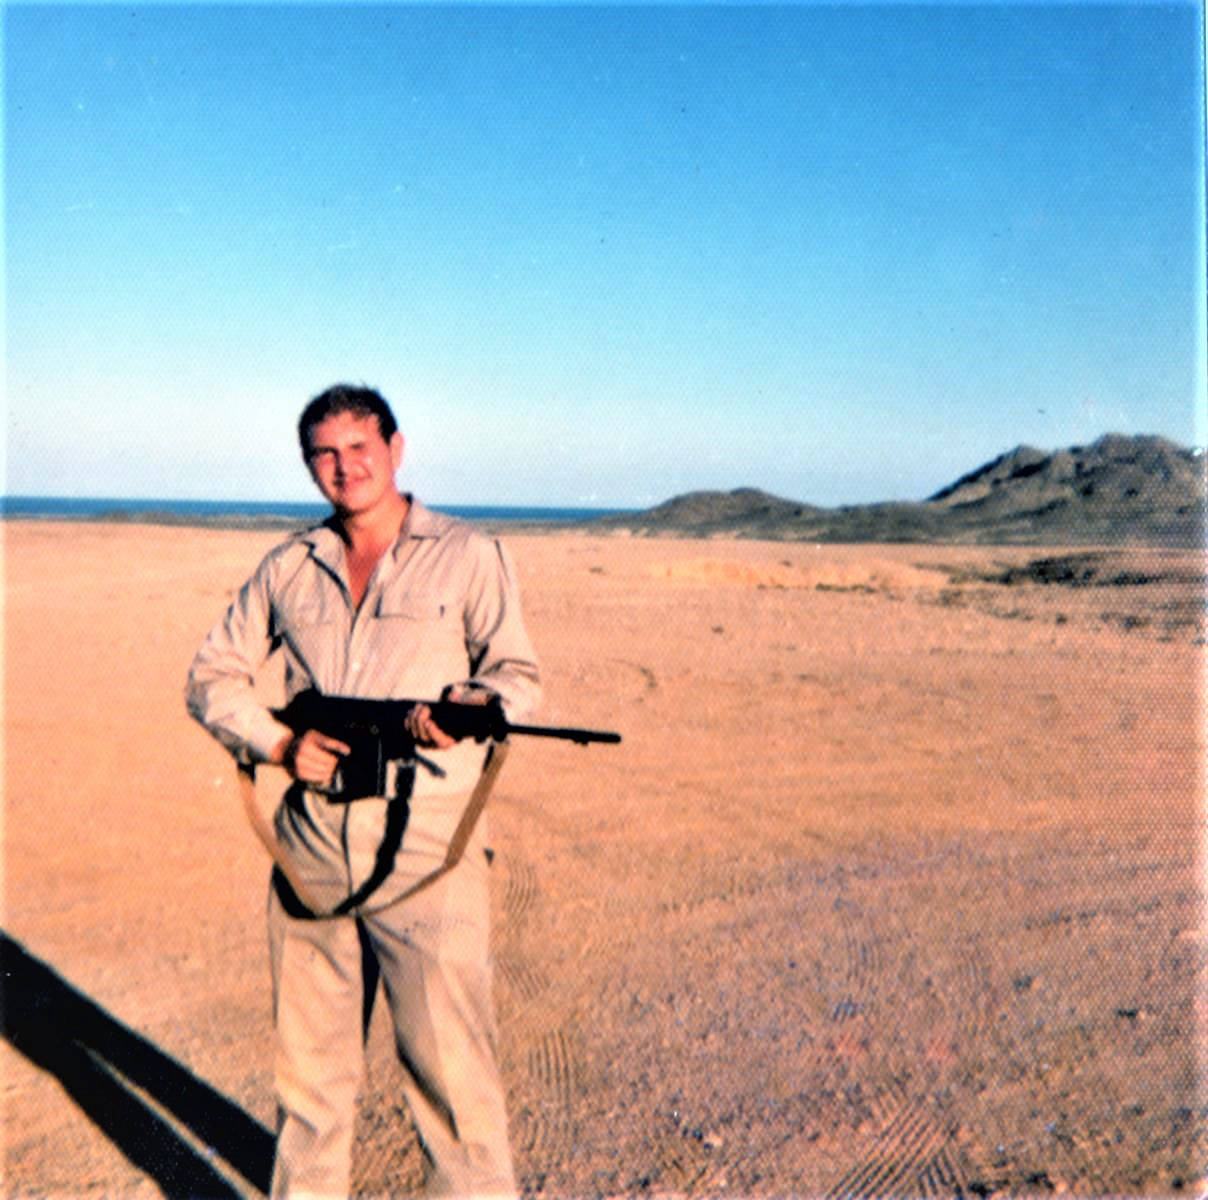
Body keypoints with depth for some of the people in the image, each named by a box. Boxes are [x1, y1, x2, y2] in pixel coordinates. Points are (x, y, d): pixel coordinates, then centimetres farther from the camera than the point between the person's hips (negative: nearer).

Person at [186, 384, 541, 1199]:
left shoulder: (468, 557, 2)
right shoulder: (290, 568, 12)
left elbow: (519, 674, -1)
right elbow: (214, 674, 14)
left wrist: (467, 706, -23)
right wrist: (277, 743, -3)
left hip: (426, 852, -4)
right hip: (309, 848, 4)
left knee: (450, 1062, -2)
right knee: (309, 1060, 16)